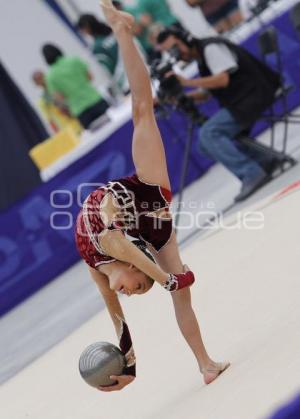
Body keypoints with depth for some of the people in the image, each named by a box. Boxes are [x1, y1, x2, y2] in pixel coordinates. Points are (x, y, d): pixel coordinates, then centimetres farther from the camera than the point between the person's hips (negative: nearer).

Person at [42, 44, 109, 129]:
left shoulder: (51, 77, -3)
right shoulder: (75, 61, 1)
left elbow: (60, 98, -1)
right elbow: (90, 77, 11)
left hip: (81, 111, -1)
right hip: (96, 101, 1)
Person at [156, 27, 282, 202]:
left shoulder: (210, 48, -11)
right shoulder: (201, 57, 19)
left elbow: (223, 79, -22)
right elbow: (204, 94, 17)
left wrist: (187, 82, -22)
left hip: (253, 94, -10)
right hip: (240, 100, 10)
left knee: (208, 134, -21)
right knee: (206, 144, 4)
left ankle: (252, 174, -25)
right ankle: (265, 161, 1)